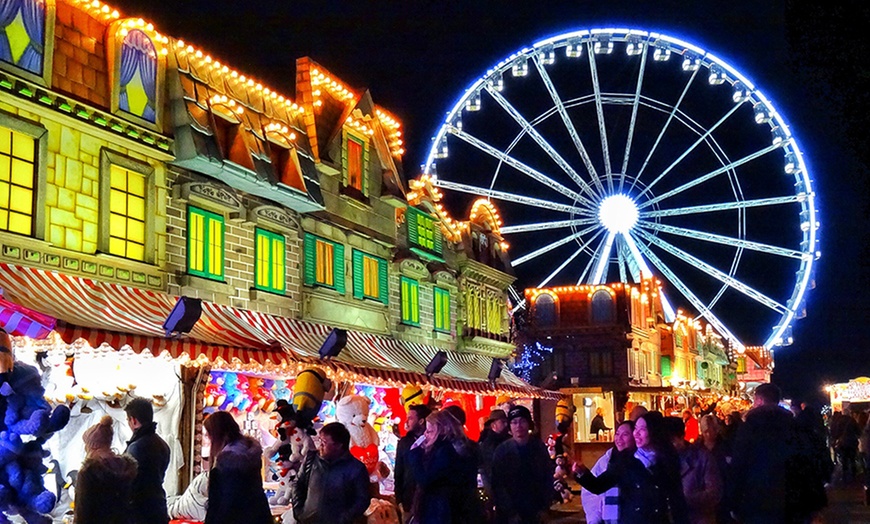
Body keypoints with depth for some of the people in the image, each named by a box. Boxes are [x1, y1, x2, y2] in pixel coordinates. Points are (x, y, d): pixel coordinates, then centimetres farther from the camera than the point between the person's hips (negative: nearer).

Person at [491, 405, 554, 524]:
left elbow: (548, 478, 8)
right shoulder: (502, 450, -5)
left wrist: (544, 507, 1)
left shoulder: (539, 447, 3)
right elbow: (498, 485, -6)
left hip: (535, 513, 2)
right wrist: (510, 513, -11)